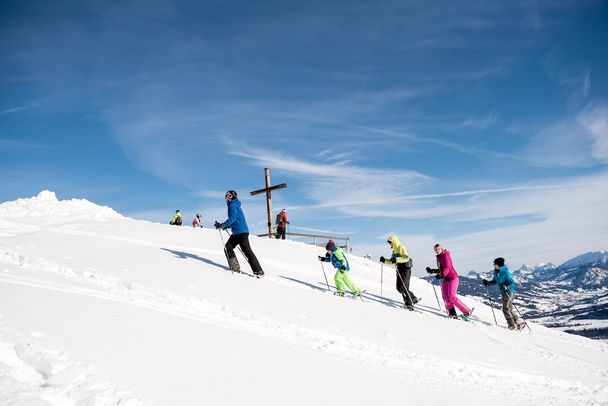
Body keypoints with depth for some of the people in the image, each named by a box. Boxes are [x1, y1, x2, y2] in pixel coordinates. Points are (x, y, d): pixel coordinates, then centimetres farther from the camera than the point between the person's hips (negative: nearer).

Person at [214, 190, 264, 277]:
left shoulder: (233, 205, -8)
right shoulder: (234, 205, 22)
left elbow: (233, 218, -21)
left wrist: (222, 225, -21)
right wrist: (226, 226, 20)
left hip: (241, 232, -10)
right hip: (237, 232, 10)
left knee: (247, 251, -10)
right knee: (228, 247, 9)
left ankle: (258, 271, -9)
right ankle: (235, 267, 8)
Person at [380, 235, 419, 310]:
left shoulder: (402, 248, -10)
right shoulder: (394, 250, 17)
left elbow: (406, 258, -26)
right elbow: (392, 261, 24)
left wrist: (396, 259, -34)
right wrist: (384, 260, 11)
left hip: (405, 269, -9)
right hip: (399, 270, 9)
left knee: (403, 288, -12)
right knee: (399, 288, 5)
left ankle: (409, 304, -5)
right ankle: (413, 298, 17)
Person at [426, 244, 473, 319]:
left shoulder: (445, 255, -7)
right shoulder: (439, 258, 18)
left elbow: (447, 267, -20)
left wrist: (442, 275, -33)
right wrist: (432, 271, 18)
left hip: (452, 278, -8)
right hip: (446, 279, 8)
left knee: (451, 297, -15)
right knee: (445, 297, -8)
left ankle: (467, 311, -8)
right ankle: (452, 314, -9)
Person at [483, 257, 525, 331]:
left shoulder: (505, 272, -23)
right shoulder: (496, 272, 1)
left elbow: (512, 283, -21)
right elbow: (495, 281, 17)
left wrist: (507, 287, -37)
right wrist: (487, 282, 3)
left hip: (509, 293, -8)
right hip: (503, 293, 8)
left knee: (506, 309, -8)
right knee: (509, 309, 14)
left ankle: (513, 325, 5)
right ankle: (520, 322, 26)